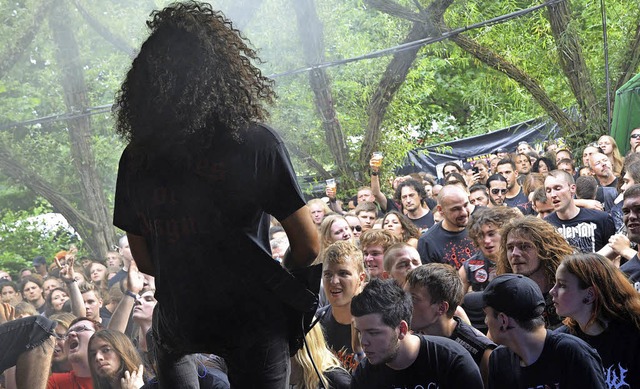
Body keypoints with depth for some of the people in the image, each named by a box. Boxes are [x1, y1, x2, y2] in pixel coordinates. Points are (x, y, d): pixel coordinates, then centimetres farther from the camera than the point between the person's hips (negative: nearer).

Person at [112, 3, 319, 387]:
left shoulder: (135, 158, -6)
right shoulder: (256, 143, -17)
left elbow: (144, 261, 5)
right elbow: (308, 245, -12)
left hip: (182, 323, 4)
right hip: (254, 319, -3)